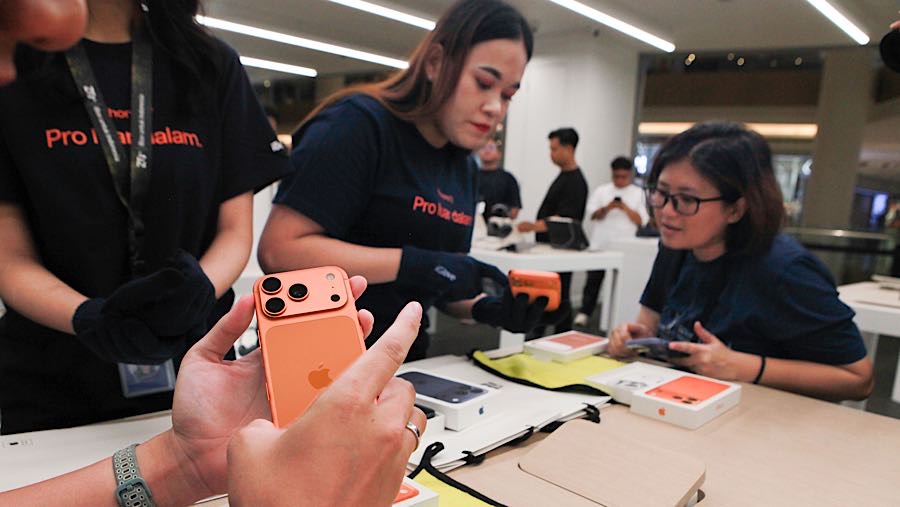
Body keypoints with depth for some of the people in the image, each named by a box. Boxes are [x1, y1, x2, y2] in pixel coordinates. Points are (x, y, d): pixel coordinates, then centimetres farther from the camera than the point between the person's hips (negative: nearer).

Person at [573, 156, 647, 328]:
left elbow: (641, 221, 1)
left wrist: (626, 208, -13)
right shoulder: (601, 191, 10)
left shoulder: (638, 194, 8)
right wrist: (607, 208, -17)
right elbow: (593, 215, 1)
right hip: (600, 245, 0)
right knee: (594, 278, 1)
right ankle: (584, 312, 9)